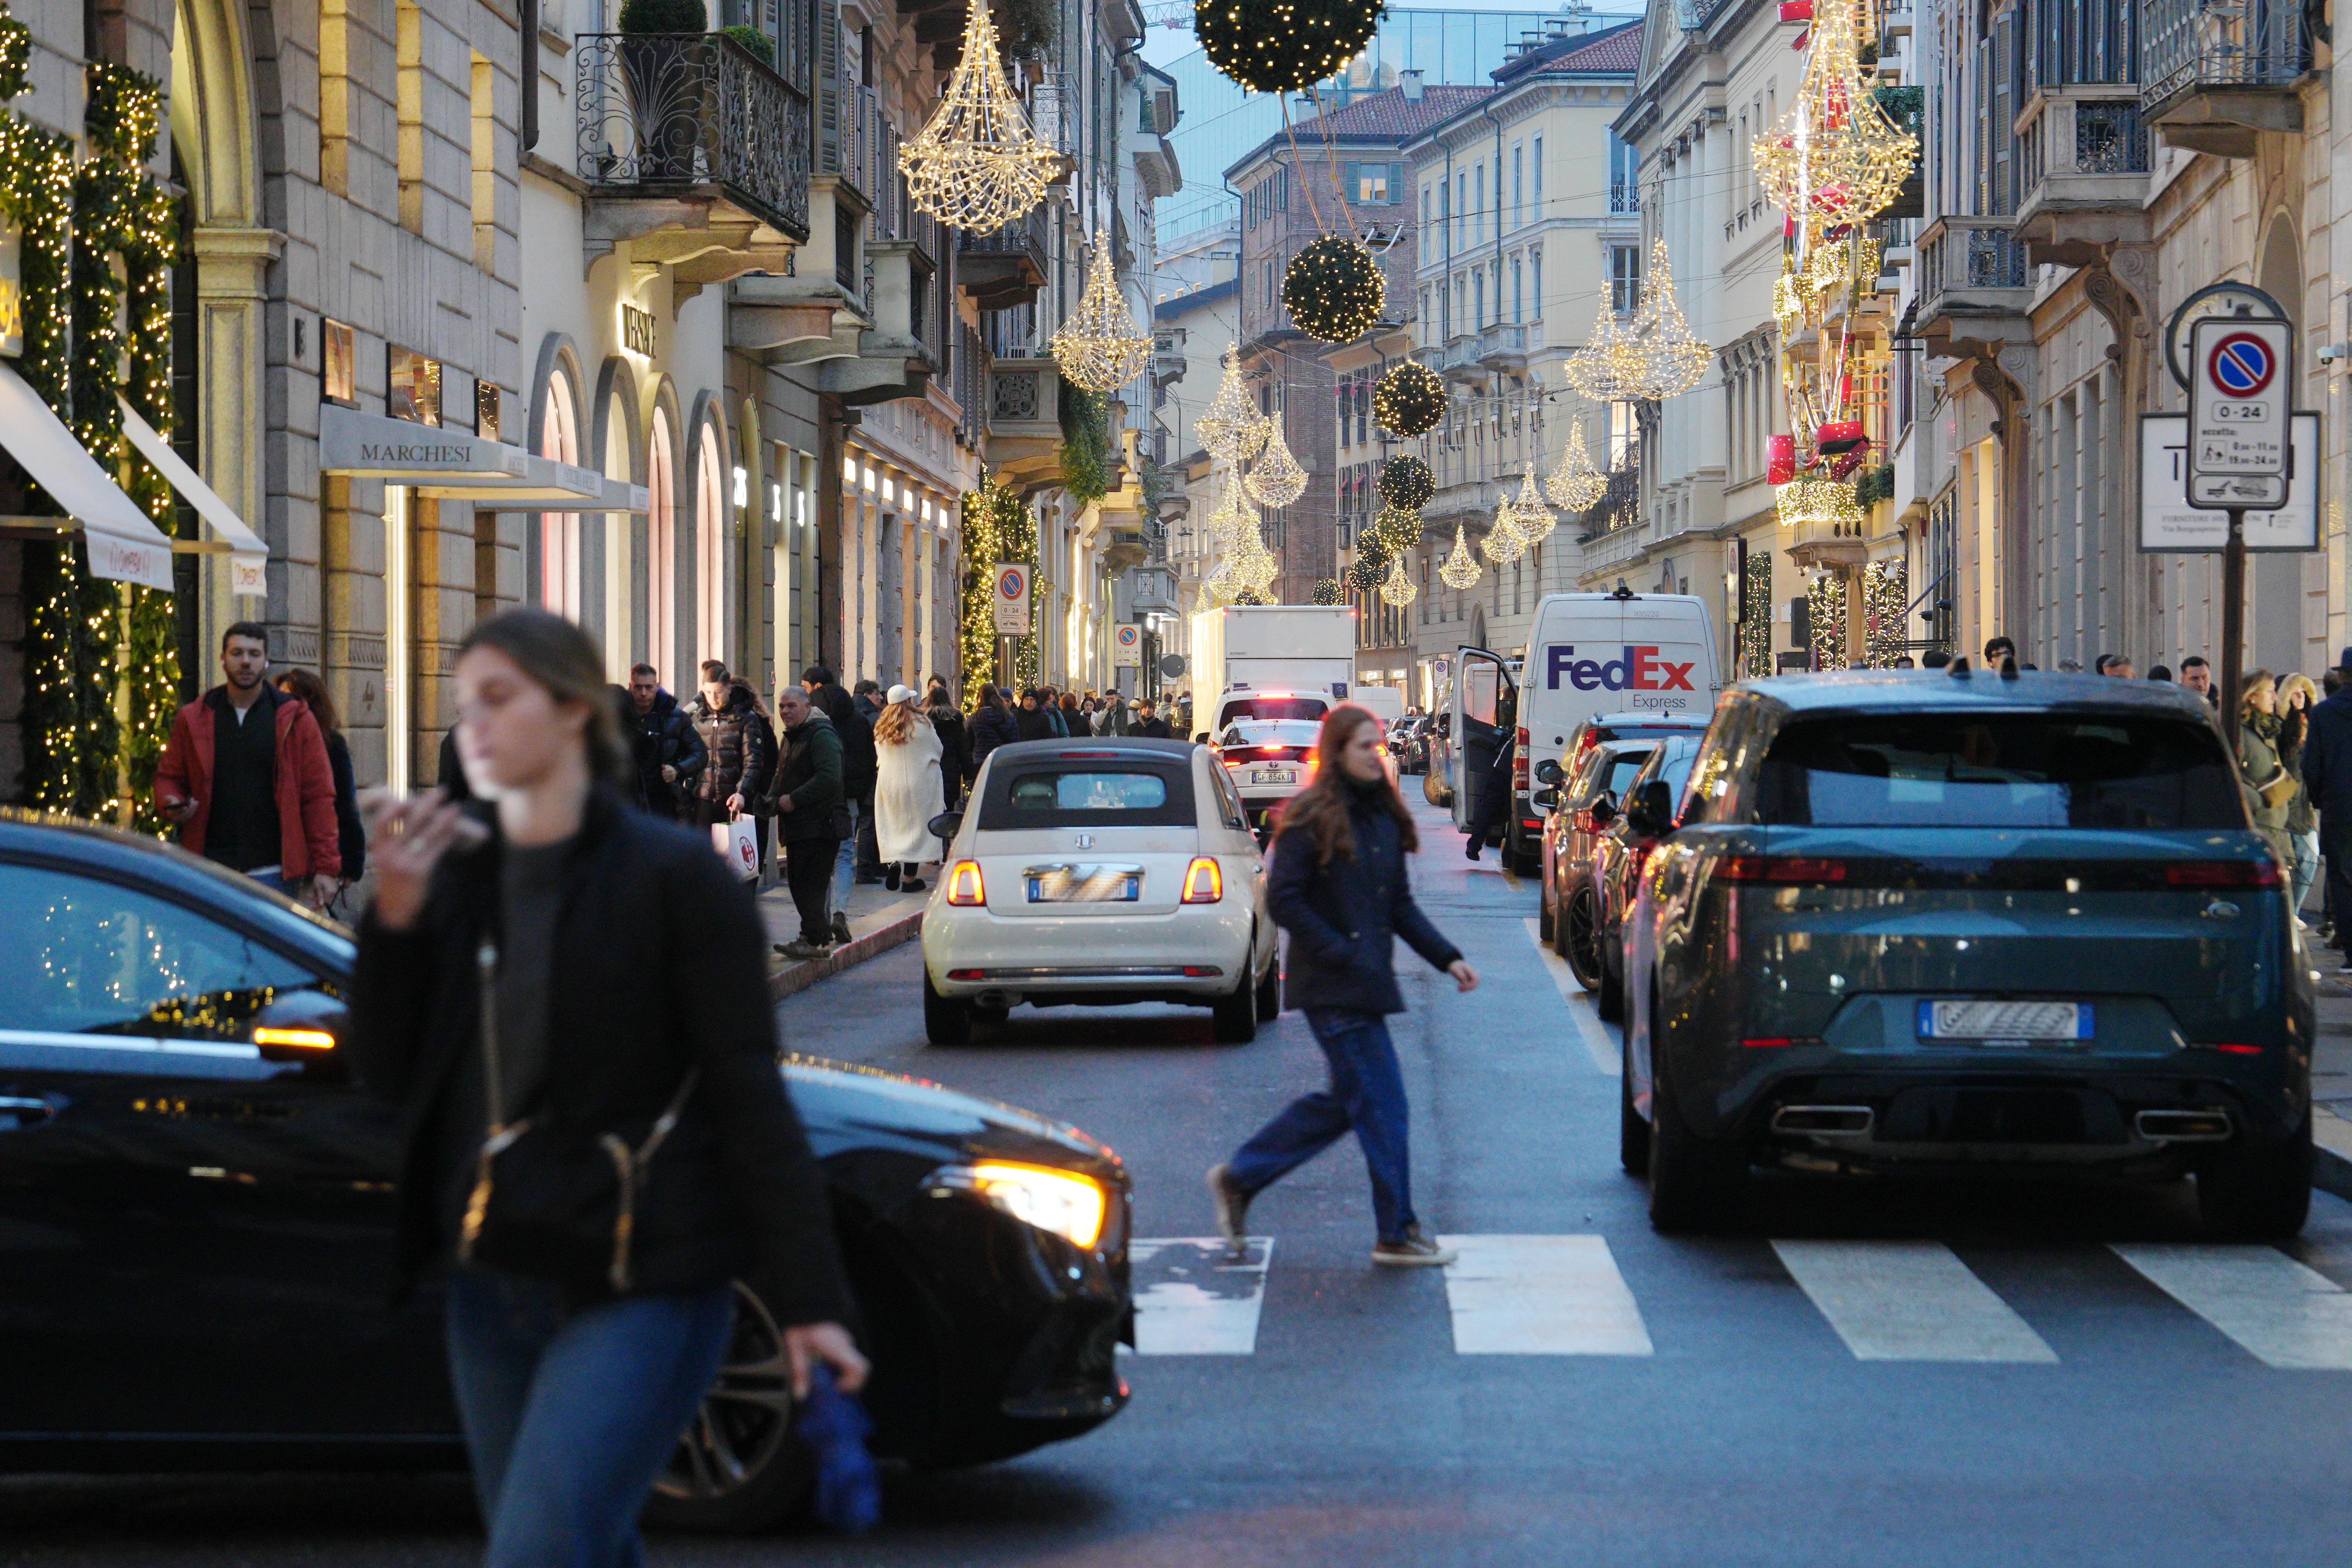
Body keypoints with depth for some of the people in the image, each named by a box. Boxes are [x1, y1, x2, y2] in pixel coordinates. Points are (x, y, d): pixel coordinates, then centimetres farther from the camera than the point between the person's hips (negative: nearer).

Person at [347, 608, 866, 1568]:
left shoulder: (672, 877, -6)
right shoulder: (457, 876, 9)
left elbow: (748, 1095, -8)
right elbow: (388, 1073, 7)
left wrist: (805, 1297, -12)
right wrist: (395, 914, -8)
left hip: (639, 1294, -6)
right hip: (492, 1290, 6)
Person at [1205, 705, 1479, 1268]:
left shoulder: (1383, 818, 13)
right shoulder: (1311, 819, -11)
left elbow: (1400, 903, 17)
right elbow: (1283, 900, -14)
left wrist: (1446, 957, 7)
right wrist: (1344, 955, -18)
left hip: (1366, 984, 9)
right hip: (1332, 988, -9)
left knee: (1346, 1101, 14)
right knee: (1381, 1103, -6)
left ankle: (1238, 1179, 25)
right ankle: (1397, 1234, 2)